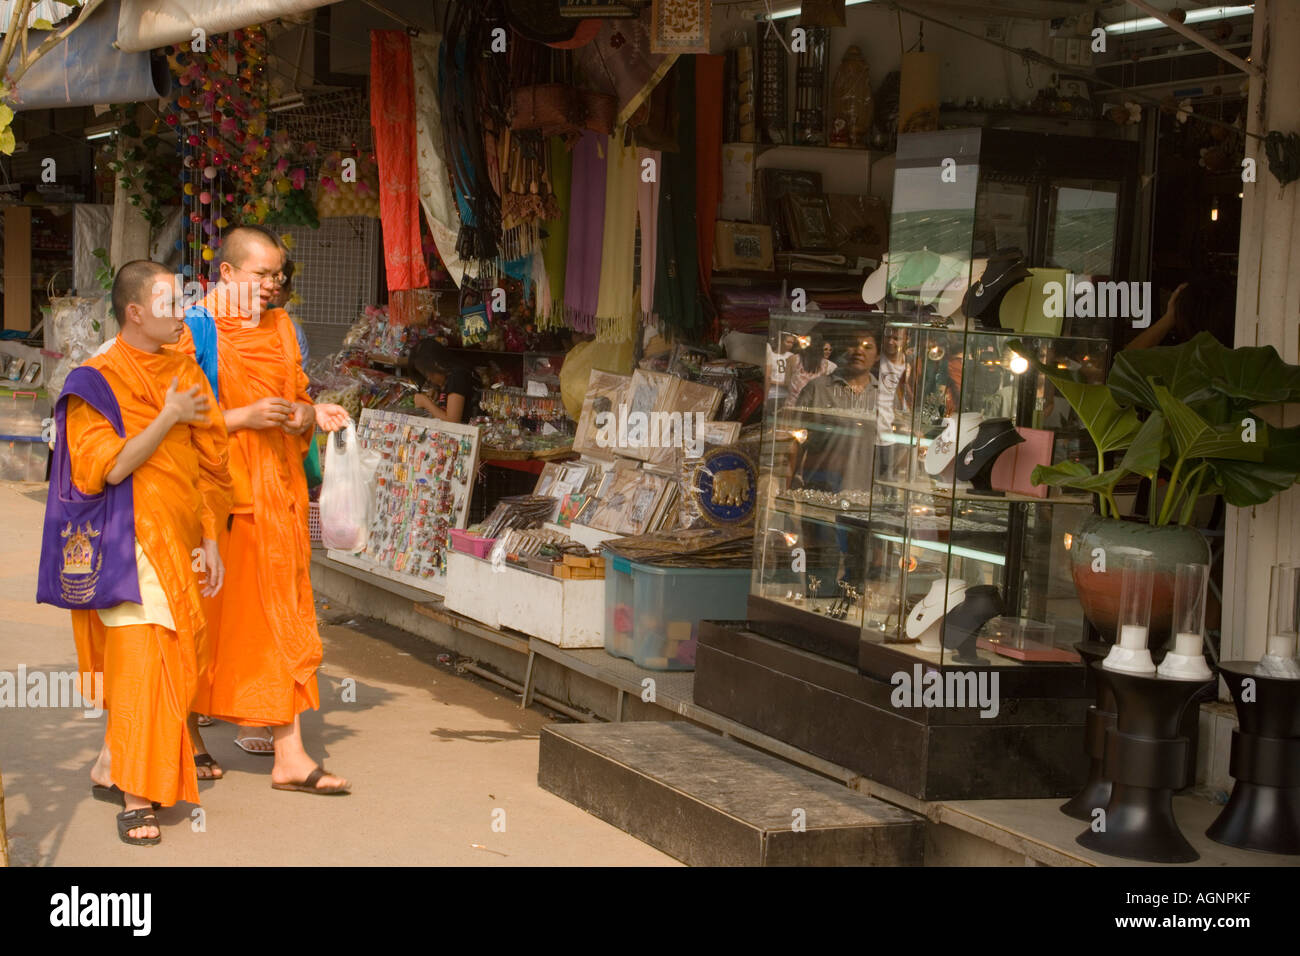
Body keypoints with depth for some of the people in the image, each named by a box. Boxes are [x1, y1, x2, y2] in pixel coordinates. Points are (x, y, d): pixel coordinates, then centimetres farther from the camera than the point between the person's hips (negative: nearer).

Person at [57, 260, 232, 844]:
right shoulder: (99, 379, -7)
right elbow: (110, 467, -18)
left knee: (171, 659, 6)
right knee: (141, 659, -11)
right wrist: (168, 418, -14)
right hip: (130, 542, -6)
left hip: (179, 540, 6)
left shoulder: (184, 372, 11)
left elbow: (207, 466, 13)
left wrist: (211, 542, 9)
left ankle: (111, 766, 23)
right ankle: (135, 797, -6)